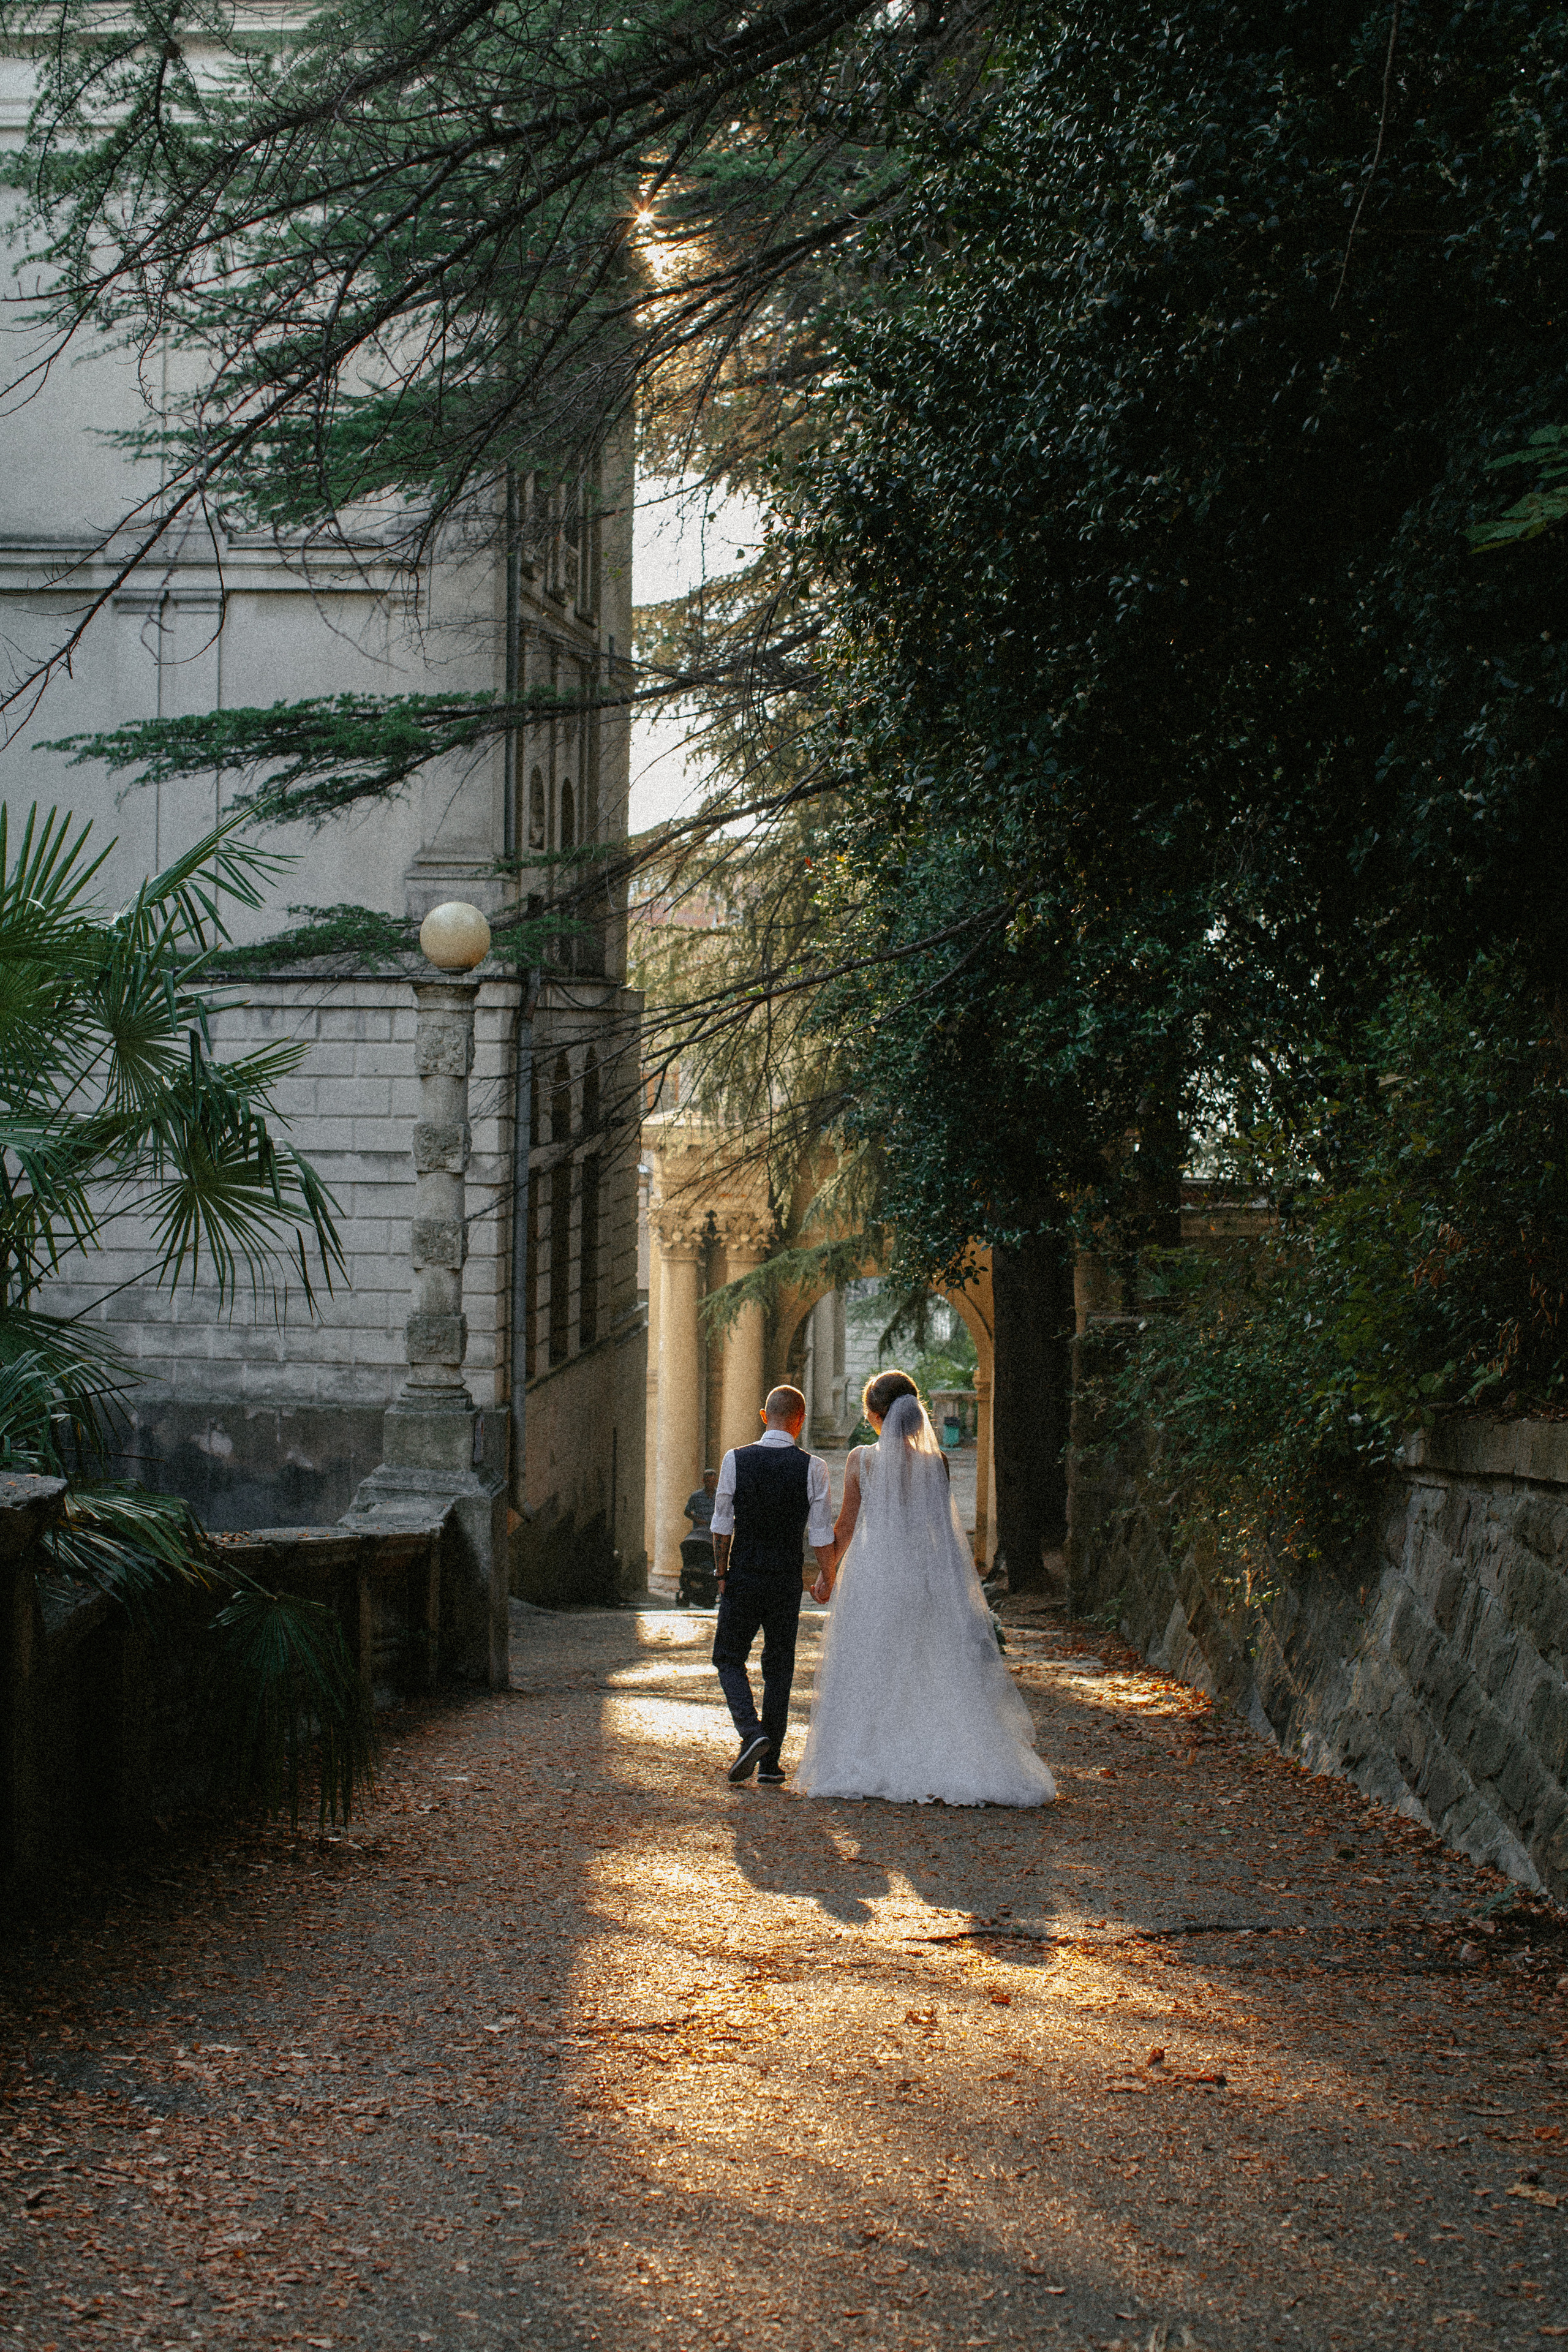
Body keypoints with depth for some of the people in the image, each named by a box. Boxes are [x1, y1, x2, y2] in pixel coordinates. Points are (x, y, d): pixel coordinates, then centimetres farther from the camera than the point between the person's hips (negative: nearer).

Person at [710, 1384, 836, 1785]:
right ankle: (770, 1763, 13)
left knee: (729, 1658, 13)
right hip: (787, 1584, 1)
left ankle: (751, 1733, -11)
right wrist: (826, 1580, 8)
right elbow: (821, 1536, -6)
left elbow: (722, 1524, -2)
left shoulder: (736, 1460, -7)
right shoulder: (812, 1468, -8)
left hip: (742, 1577, -1)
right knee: (779, 1667, 12)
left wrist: (722, 1573, 9)